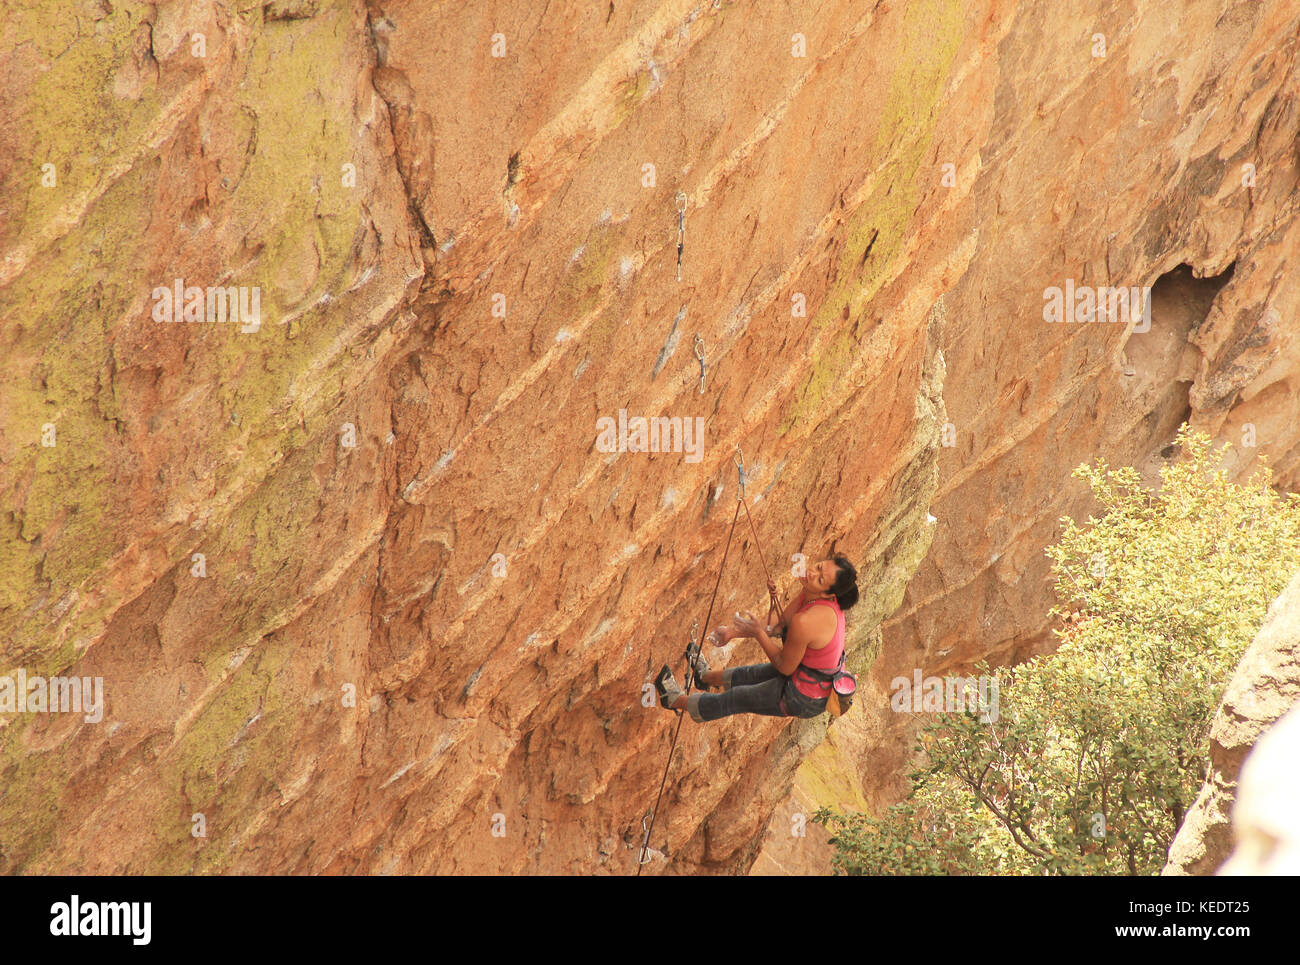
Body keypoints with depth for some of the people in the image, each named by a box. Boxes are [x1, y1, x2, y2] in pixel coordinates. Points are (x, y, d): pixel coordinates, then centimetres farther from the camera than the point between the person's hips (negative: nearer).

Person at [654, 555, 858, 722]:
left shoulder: (804, 621, -37)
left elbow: (785, 666, -21)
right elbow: (781, 626, 5)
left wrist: (758, 633, -13)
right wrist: (734, 632, 5)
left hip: (805, 700, -8)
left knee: (736, 699, 17)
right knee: (749, 674, 34)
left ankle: (677, 701, 41)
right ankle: (705, 676, 65)